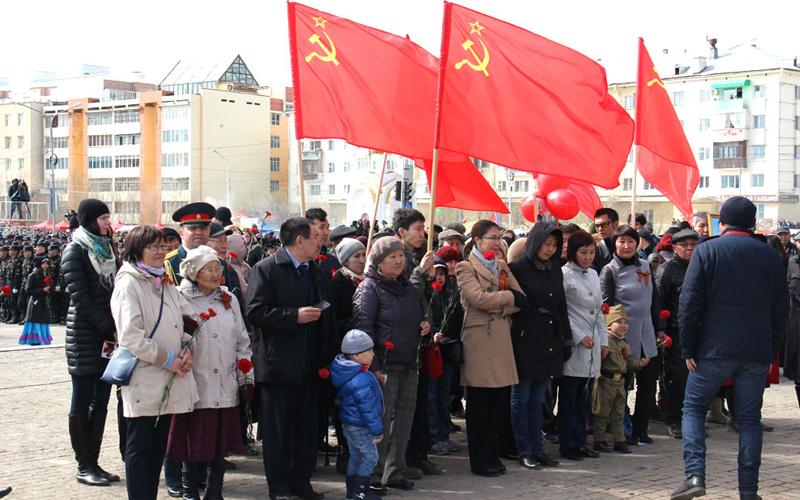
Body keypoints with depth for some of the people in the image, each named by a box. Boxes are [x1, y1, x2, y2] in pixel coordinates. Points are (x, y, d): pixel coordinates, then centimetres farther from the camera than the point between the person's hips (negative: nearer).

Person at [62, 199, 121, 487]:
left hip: (108, 335, 7)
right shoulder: (75, 251, -6)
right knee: (82, 402, -1)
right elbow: (80, 297, -13)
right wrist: (109, 328, -15)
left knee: (101, 401, 7)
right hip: (84, 336, -7)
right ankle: (84, 466, 4)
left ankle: (93, 462, 12)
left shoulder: (107, 248, 15)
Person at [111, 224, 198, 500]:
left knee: (158, 446, 12)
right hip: (143, 380, -7)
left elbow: (188, 319, 17)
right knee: (139, 448, -1)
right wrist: (166, 359, -16)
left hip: (169, 380, 8)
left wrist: (186, 350, -1)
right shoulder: (128, 284, -9)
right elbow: (130, 336, -17)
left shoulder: (166, 283, 15)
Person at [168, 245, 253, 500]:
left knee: (221, 440, 6)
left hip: (225, 386, 4)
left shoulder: (229, 299, 13)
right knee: (193, 440, 1)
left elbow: (242, 342, 16)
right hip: (195, 384, -4)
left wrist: (246, 378, 12)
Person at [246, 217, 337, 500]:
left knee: (307, 426, 9)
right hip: (279, 365, -6)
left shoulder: (317, 273, 17)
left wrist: (328, 357, 9)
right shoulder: (266, 269, -5)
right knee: (277, 429, 1)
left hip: (310, 366, 6)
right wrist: (295, 317, -19)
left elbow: (327, 318, 19)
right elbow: (256, 312, -15)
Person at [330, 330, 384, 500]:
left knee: (355, 457, 17)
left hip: (349, 424, 10)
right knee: (370, 456, -1)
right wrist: (377, 430, -15)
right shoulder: (362, 380, -26)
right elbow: (368, 408, -24)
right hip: (360, 427, -10)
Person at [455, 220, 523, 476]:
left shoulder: (502, 267, 19)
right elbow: (479, 298, -16)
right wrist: (509, 296, -5)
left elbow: (520, 300, 11)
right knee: (479, 403, -1)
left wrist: (500, 309, -8)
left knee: (500, 401, 7)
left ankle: (493, 455, 18)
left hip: (501, 337, 6)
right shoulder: (465, 268, -1)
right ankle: (480, 461, 5)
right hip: (478, 338, -6)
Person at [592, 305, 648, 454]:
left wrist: (639, 363, 11)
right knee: (602, 414, 1)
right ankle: (599, 440, 10)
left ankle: (620, 440, 21)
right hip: (605, 382, -8)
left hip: (620, 382, 8)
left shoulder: (625, 344, 14)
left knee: (618, 414, 14)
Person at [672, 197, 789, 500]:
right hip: (757, 353, 3)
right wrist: (772, 353, 14)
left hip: (714, 350, -3)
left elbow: (690, 304, -7)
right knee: (749, 419, 9)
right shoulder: (771, 257, 7)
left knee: (693, 408, 9)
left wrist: (688, 349, -1)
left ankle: (695, 475, -6)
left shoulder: (707, 251, -3)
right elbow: (781, 310, 9)